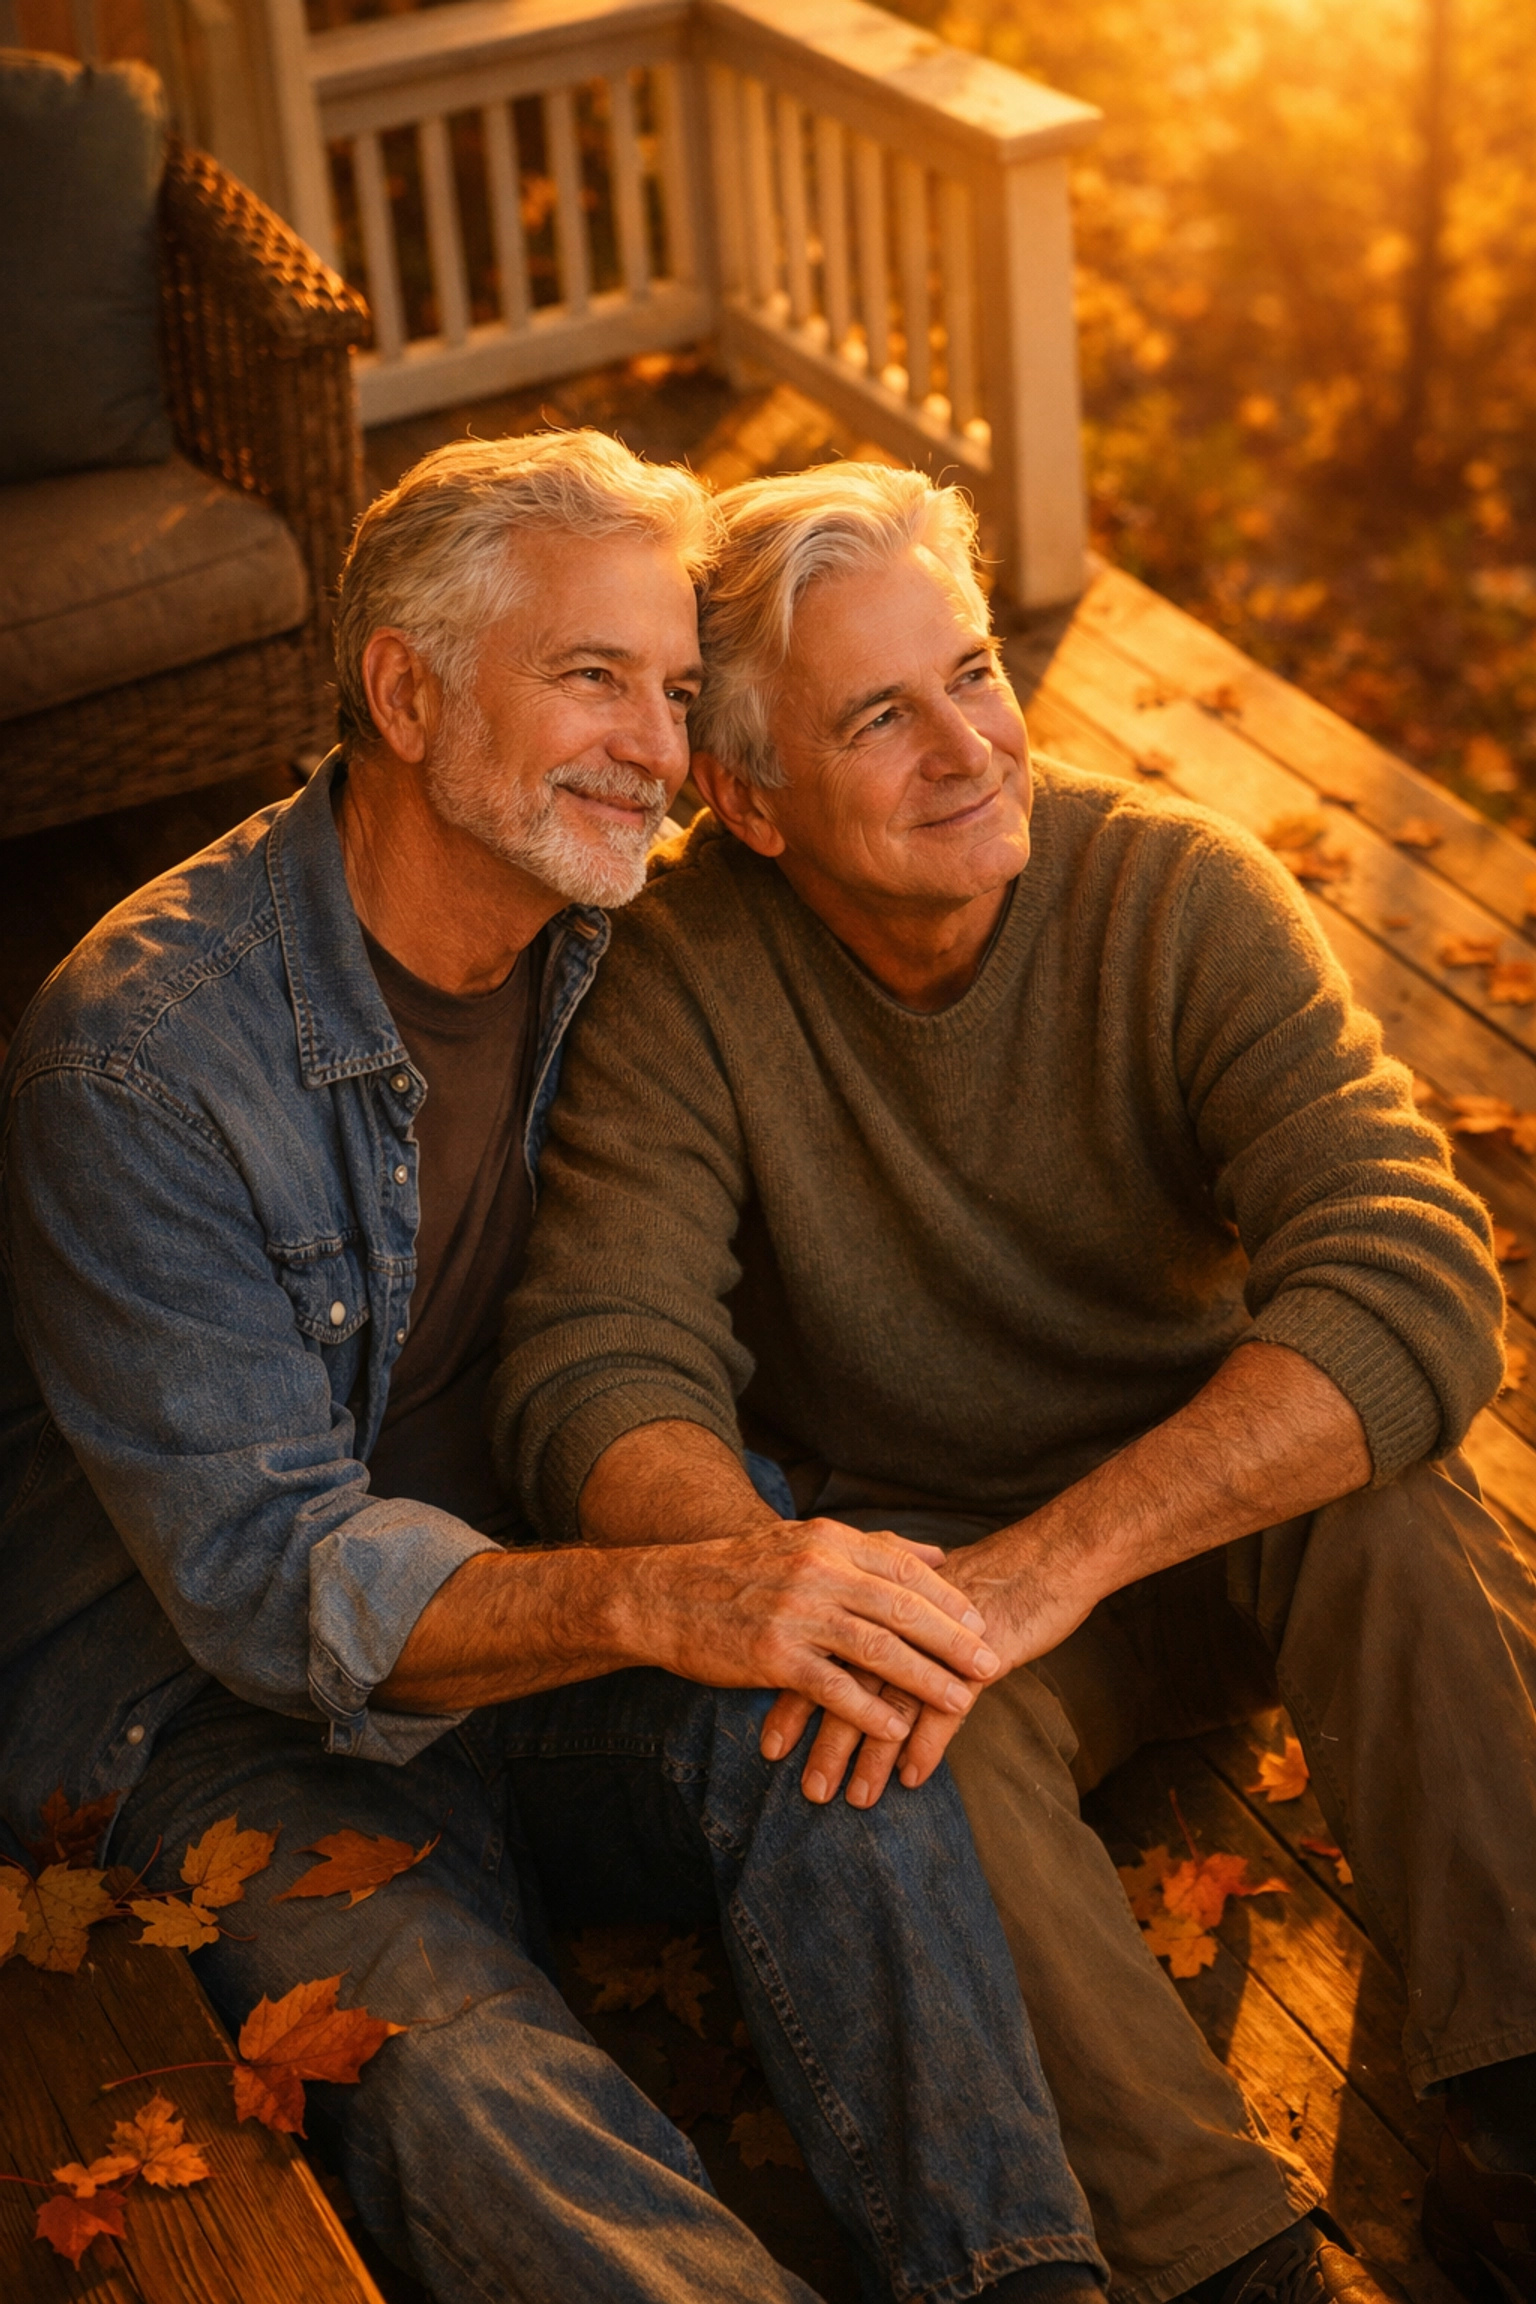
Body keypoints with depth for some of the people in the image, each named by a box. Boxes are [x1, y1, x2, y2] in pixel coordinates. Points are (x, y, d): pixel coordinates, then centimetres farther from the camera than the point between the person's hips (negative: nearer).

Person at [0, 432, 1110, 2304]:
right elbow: (265, 1575, -24)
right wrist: (657, 1602, -40)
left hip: (530, 1637, 5)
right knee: (468, 2082, -34)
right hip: (211, 1712, -5)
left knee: (826, 1726, -28)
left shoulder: (624, 954, 0)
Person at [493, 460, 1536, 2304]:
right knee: (926, 1739, -33)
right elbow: (598, 1374, -22)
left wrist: (1051, 1560, -42)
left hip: (1220, 1529, 1)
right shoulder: (680, 979, -15)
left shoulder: (1184, 899, -17)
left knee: (1385, 1490, -31)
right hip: (909, 1542, 0)